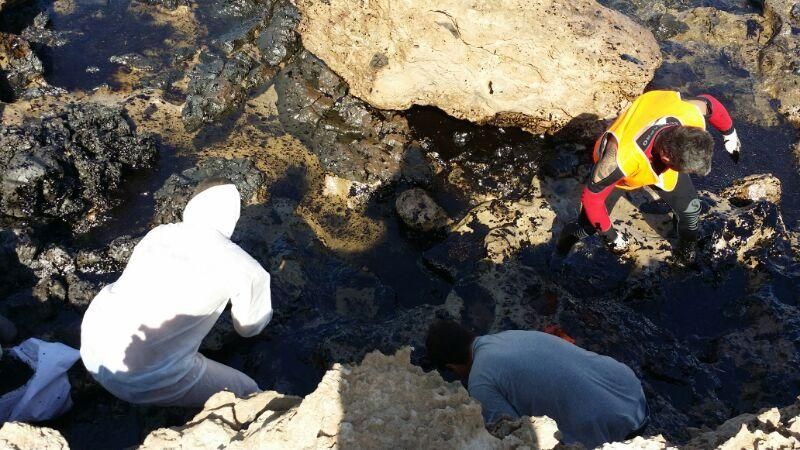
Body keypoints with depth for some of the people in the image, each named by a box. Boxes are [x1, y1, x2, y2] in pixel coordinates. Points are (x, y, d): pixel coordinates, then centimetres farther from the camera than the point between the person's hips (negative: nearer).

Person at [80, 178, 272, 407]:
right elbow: (251, 327, 12)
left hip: (91, 346, 6)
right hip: (142, 380, -6)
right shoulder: (241, 266, -6)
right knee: (247, 392, 11)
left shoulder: (158, 232, 9)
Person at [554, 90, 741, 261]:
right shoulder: (621, 158, -49)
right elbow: (591, 197, -34)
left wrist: (730, 135, 8)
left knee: (690, 207, 5)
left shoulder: (692, 114, -36)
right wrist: (610, 235, -21)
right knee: (588, 225, 4)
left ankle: (687, 249, 39)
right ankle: (569, 236, 41)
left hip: (660, 160, 4)